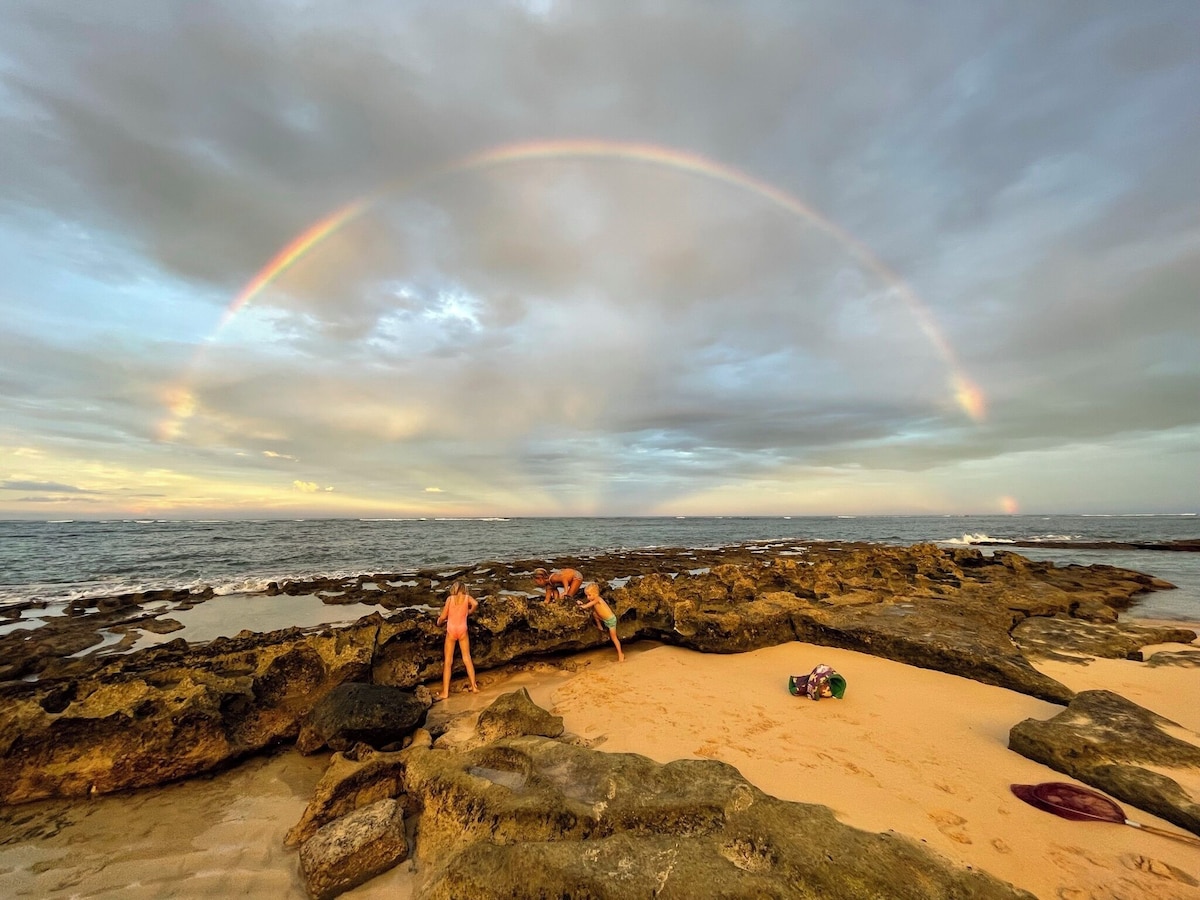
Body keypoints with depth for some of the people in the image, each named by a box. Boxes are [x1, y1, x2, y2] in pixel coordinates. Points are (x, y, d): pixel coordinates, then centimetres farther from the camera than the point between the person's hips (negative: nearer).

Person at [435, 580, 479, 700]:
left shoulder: (450, 598, 0)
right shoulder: (467, 597, 2)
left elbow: (443, 616, -1)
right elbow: (475, 603, -17)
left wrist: (439, 622, 21)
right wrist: (469, 612, 3)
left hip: (451, 631, -1)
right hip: (462, 630, 1)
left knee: (448, 661, 5)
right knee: (467, 658, 11)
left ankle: (445, 692, 6)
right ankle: (474, 686, 14)